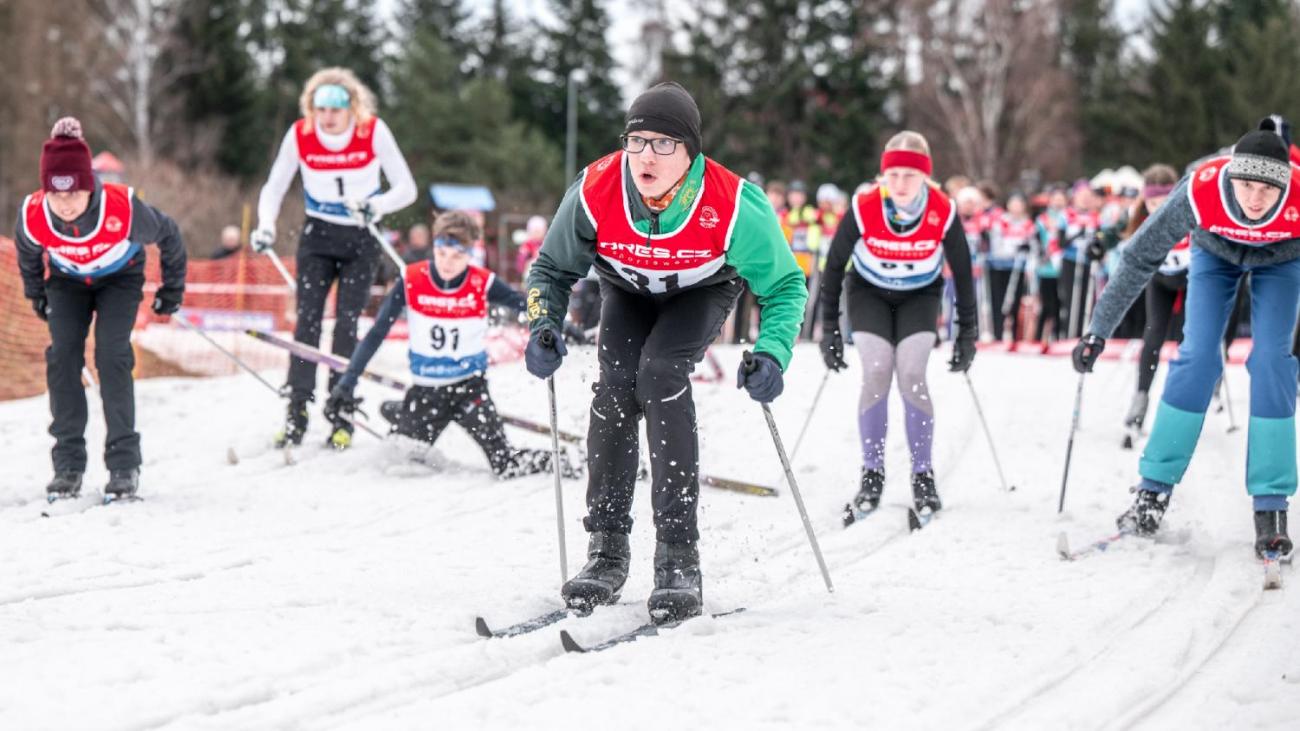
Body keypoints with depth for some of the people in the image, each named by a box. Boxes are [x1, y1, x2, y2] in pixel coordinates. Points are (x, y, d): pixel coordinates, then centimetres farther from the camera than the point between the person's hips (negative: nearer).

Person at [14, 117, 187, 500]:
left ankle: (124, 462, -12)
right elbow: (27, 253, -5)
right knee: (62, 356, -12)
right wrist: (35, 294, 8)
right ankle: (68, 463, -4)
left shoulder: (123, 209, -39)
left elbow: (168, 234, -17)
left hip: (120, 278, -2)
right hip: (67, 281, 2)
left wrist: (172, 288, -6)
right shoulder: (32, 215, -32)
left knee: (111, 355, -18)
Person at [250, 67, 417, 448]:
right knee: (307, 320, -8)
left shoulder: (373, 131, -15)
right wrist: (266, 227, -20)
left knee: (347, 323, -9)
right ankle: (297, 414, -6)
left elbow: (406, 188, -12)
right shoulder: (300, 135, -11)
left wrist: (377, 205, -32)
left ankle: (342, 416, -2)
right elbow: (274, 188, -2)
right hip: (318, 235, 1)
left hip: (362, 237, -1)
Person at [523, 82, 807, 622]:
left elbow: (784, 284, -19)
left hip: (703, 290, -2)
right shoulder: (595, 192, -30)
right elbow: (551, 269, -10)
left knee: (660, 372, -28)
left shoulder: (734, 206, -35)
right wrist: (544, 326, -29)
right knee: (616, 382, -22)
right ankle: (607, 548, -12)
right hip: (627, 290, 2)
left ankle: (679, 557, -27)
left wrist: (773, 353, -35)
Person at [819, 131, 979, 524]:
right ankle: (872, 475, -2)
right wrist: (829, 329, -10)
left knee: (911, 377, -15)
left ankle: (923, 476, -3)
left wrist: (967, 333, -5)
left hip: (920, 295, 0)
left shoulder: (944, 212, -25)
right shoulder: (864, 208, -27)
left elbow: (962, 272, -10)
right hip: (869, 292, 0)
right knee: (876, 376, -15)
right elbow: (834, 265, -13)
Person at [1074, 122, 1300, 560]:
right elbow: (1141, 257, -27)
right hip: (1215, 251, 0)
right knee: (1197, 357, -11)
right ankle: (1155, 490, -1)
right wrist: (1099, 330, -26)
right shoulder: (1201, 190, -39)